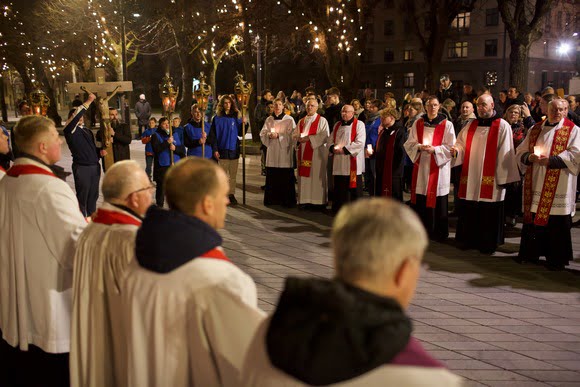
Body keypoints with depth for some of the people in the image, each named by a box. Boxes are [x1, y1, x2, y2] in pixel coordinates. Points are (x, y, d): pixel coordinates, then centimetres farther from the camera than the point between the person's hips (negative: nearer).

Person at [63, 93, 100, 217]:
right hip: (82, 168, -7)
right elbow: (76, 116, -23)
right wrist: (88, 101, -23)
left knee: (93, 195, 14)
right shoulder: (70, 129, -5)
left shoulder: (87, 130, 18)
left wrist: (100, 151, 6)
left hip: (95, 166, 7)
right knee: (82, 196, 0)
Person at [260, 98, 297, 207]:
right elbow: (262, 133, 9)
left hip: (284, 152, -3)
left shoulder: (289, 119, 1)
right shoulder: (269, 119, 12)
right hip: (272, 152, 3)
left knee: (285, 177, -4)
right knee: (272, 177, 3)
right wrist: (269, 135, -11)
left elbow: (291, 135, -5)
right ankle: (272, 199, 12)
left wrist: (278, 135, -13)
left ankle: (287, 200, 4)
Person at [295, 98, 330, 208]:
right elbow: (295, 134, 17)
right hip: (303, 153, 5)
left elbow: (325, 136, -12)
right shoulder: (301, 121, 18)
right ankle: (304, 200, 8)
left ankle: (318, 201, -3)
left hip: (317, 152, -5)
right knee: (303, 175, 3)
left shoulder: (322, 120, 0)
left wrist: (309, 138, -17)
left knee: (316, 176, -6)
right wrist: (299, 138, -7)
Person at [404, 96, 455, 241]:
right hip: (420, 166, 3)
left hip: (438, 167, -2)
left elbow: (450, 147, -3)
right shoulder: (418, 123, 8)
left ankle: (438, 233, 9)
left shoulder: (447, 125, 0)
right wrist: (420, 147, -13)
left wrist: (434, 149, -17)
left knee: (437, 201, -1)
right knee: (419, 199, 3)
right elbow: (409, 143, 7)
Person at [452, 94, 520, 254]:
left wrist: (502, 178, -10)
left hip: (490, 179, -4)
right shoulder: (471, 125, 12)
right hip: (470, 178, 5)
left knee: (488, 213, 2)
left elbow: (505, 154, -7)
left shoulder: (502, 126, -3)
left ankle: (488, 243, 15)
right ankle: (469, 240, 21)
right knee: (469, 211, 8)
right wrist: (456, 150, -9)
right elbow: (461, 144, 15)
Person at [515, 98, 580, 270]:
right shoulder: (535, 129, 14)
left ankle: (556, 259, 10)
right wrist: (529, 157, -8)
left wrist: (551, 160, -19)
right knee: (532, 219, 10)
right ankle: (529, 253, 23)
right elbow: (521, 151, 14)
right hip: (535, 184, 4)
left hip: (558, 186, -4)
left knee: (557, 223, -1)